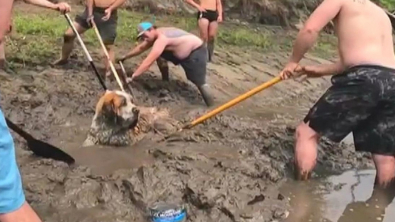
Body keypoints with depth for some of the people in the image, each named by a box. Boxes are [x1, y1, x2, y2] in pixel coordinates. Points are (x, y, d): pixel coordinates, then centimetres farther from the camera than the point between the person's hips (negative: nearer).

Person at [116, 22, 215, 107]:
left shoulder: (161, 38, -30)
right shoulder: (155, 35, 0)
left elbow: (148, 62, -35)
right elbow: (141, 48, 17)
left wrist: (132, 77, -35)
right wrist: (125, 57, 23)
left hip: (196, 52, -10)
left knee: (199, 82, -16)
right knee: (160, 56, 4)